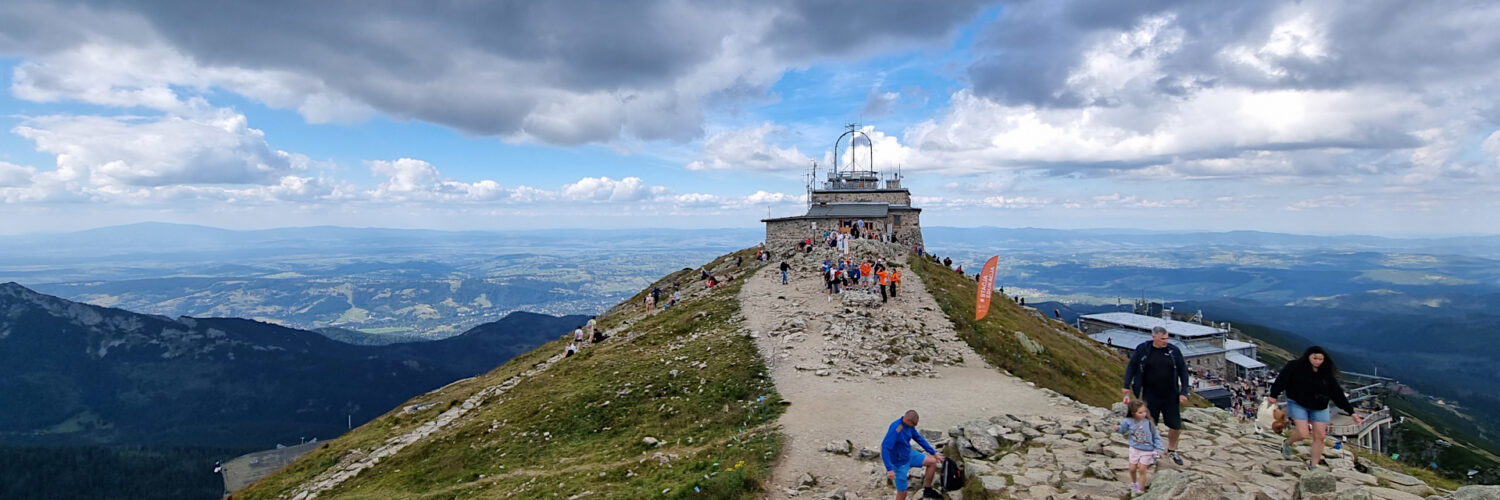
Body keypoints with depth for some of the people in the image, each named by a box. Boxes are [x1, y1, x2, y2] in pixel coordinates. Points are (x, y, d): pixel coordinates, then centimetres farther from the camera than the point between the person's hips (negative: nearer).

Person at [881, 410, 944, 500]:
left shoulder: (909, 425, -7)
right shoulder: (895, 429, -32)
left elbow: (919, 438, 8)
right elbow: (885, 448, -36)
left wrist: (934, 453, 11)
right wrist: (889, 469, -42)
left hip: (909, 455, 8)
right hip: (899, 462, -8)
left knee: (932, 461, 5)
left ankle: (927, 490, 18)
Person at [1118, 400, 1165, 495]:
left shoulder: (1149, 423, -16)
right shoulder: (1129, 422, -12)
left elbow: (1156, 437, -4)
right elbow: (1123, 430, 6)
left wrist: (1159, 449, -7)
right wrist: (1117, 429, -15)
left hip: (1147, 451, -2)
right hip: (1135, 449, 2)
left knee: (1142, 470, -1)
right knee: (1132, 469, 9)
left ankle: (1141, 490, 13)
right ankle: (1134, 483, 38)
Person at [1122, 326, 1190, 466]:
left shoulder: (1174, 351, -6)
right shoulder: (1142, 349, -9)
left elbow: (1183, 371, 1)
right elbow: (1132, 366, 2)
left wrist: (1183, 392, -4)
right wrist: (1126, 386, 3)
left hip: (1170, 396, 1)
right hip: (1150, 396, -1)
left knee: (1176, 425, 7)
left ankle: (1172, 450, 33)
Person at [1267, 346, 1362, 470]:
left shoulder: (1327, 374, -2)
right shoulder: (1295, 367, -14)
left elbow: (1337, 393, -1)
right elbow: (1282, 380, -15)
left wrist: (1351, 412, -2)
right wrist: (1273, 396, -24)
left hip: (1319, 408, 4)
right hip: (1298, 404, -4)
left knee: (1319, 436, 1)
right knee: (1302, 434, -15)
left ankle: (1313, 466, 14)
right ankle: (1287, 444, 19)